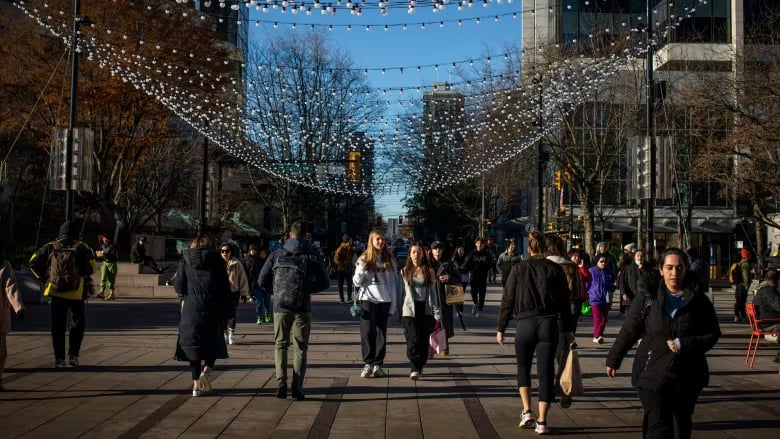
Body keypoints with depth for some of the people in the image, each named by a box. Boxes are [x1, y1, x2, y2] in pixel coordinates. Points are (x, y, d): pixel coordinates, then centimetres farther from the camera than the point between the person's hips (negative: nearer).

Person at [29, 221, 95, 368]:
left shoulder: (51, 247, 3)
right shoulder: (82, 248, -3)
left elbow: (34, 262, -1)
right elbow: (91, 268, -8)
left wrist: (43, 277, 9)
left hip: (56, 292, 2)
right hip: (76, 293, -1)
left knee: (58, 326, 8)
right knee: (78, 323, 14)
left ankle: (59, 359, 7)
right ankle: (73, 355, 7)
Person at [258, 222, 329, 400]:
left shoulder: (277, 255, 2)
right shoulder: (312, 255, 0)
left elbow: (263, 281, 1)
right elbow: (324, 282, -2)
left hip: (281, 307, 1)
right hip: (302, 308, -1)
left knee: (280, 345, 13)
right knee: (300, 347, 8)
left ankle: (281, 381, -3)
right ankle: (297, 387, 2)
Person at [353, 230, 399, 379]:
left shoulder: (389, 260, 7)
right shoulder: (364, 259, 3)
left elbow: (395, 283, 8)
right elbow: (357, 282, 3)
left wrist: (394, 304, 3)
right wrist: (361, 268, -15)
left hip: (385, 300, 2)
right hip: (368, 299, -1)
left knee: (381, 333, 4)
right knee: (367, 332, -4)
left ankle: (378, 364, 10)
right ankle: (368, 364, 1)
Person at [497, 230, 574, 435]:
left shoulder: (519, 268, 0)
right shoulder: (555, 269, 3)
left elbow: (507, 300, 0)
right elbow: (564, 301, 5)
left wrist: (501, 328, 5)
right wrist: (567, 330, 12)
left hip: (525, 324, -1)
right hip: (549, 324, 1)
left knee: (523, 368, 19)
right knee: (546, 372, 4)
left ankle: (527, 411, 9)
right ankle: (542, 422, 4)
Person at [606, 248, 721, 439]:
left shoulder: (698, 299, -1)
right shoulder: (648, 297, -4)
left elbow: (713, 334, 3)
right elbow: (628, 331, 2)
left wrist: (683, 344, -12)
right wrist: (613, 360, 6)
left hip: (688, 375, 2)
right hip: (652, 373, -2)